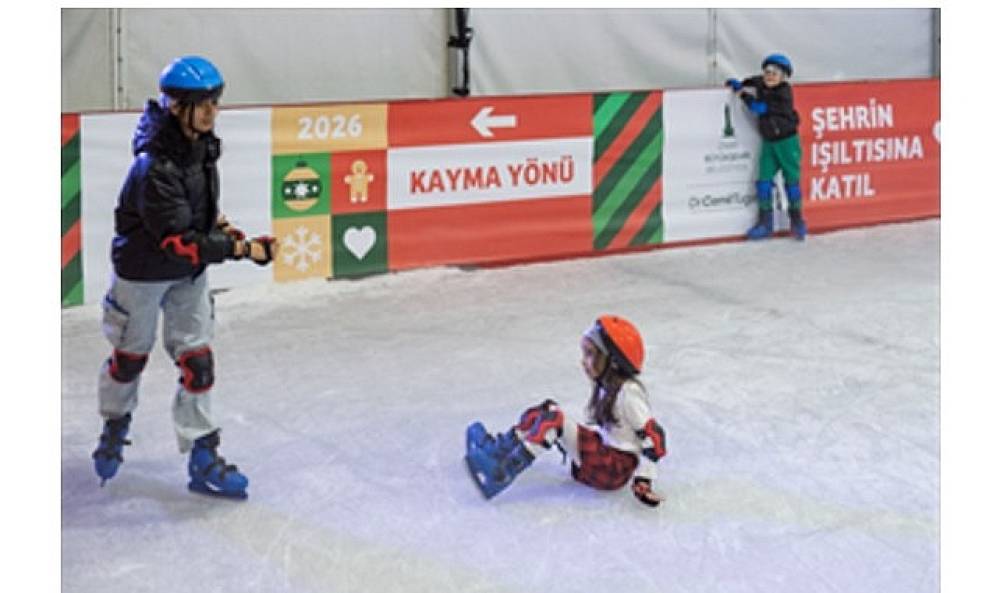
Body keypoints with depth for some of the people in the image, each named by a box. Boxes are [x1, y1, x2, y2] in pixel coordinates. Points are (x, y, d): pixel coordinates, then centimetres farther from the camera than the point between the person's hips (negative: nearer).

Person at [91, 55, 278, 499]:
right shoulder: (156, 165, -32)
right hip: (144, 271, -6)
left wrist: (215, 221, 5)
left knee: (197, 360, 3)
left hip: (189, 271, 6)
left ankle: (202, 456, 11)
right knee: (130, 356, 14)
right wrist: (240, 248, -36)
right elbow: (178, 240, -33)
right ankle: (115, 426, 42)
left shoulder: (200, 142, -7)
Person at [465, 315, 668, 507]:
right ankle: (498, 448, -4)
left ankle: (504, 472, -31)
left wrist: (643, 481, -20)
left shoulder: (628, 393, -15)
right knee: (546, 410, 1)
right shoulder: (604, 386, 12)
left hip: (616, 469, -9)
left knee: (553, 418, -25)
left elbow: (654, 436, -17)